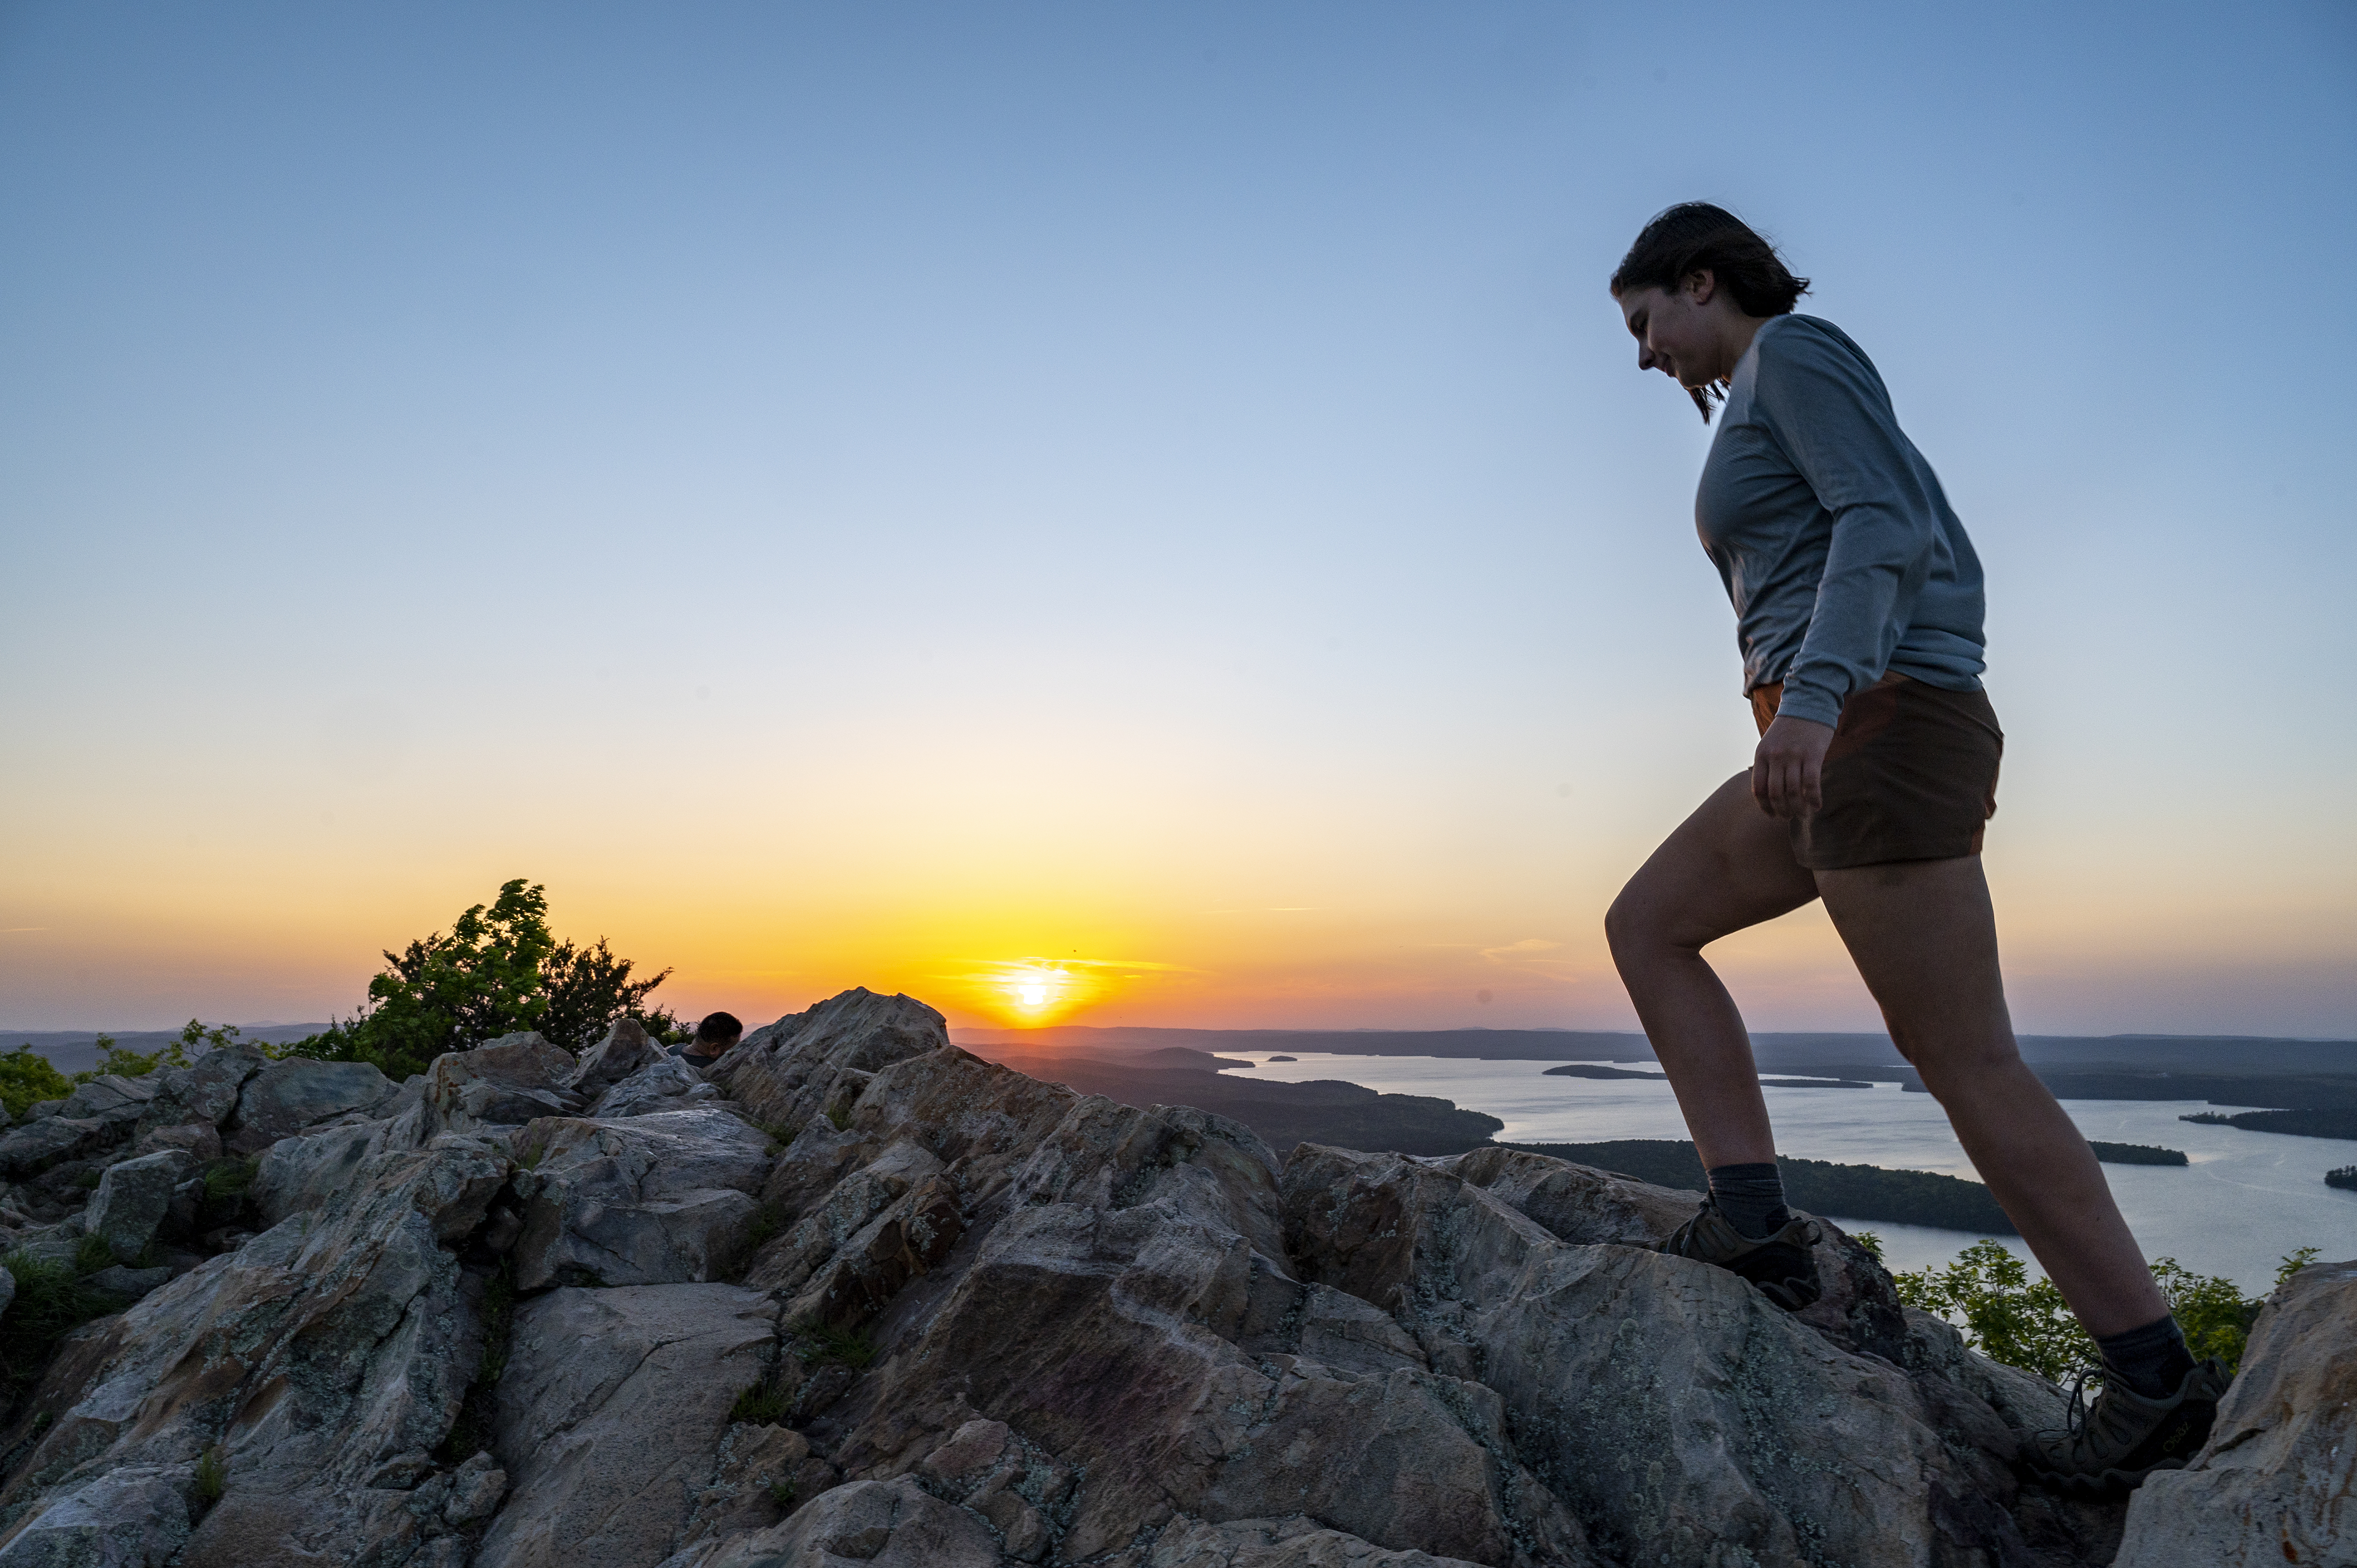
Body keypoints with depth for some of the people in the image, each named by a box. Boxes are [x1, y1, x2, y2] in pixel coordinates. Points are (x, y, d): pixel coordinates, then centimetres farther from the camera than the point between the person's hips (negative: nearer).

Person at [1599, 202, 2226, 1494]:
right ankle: (1754, 1226, 5)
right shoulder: (1796, 414, 24)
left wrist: (1813, 693, -33)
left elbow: (1888, 529, -18)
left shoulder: (1792, 348, -2)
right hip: (1858, 743, 10)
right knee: (1646, 926, 10)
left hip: (1872, 733, -10)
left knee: (1966, 1064, -4)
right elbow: (1949, 560, 25)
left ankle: (2154, 1377, 11)